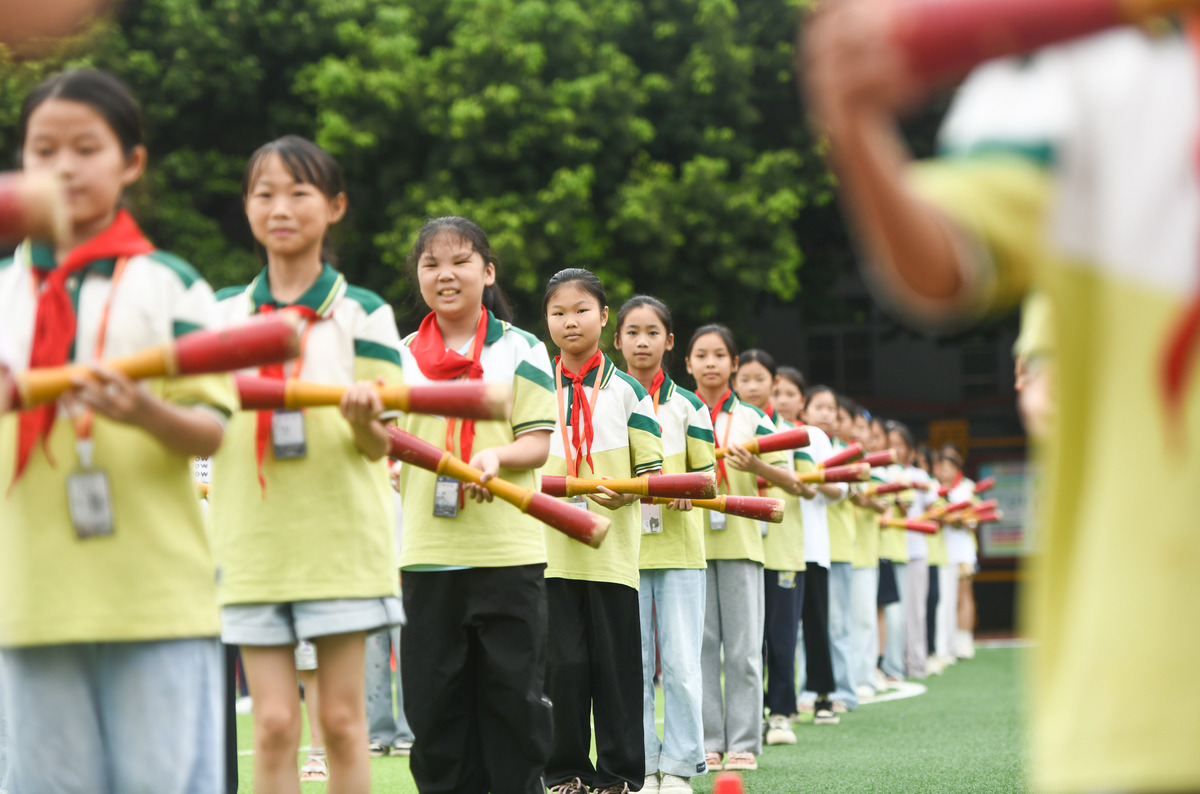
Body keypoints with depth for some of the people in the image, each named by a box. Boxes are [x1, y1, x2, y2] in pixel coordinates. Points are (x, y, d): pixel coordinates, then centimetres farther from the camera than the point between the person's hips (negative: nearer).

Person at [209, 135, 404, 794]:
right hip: (253, 539, 2)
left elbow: (378, 445, -1)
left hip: (339, 535, -2)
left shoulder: (361, 313, 2)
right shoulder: (221, 313, 9)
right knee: (274, 723, 0)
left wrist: (363, 418, -24)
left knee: (341, 717, 2)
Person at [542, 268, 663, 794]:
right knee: (563, 663, 1)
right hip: (551, 548, 2)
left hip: (612, 549, -1)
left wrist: (624, 492, -16)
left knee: (616, 662, 1)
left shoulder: (627, 391, 4)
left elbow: (652, 472, 3)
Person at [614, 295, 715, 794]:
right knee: (633, 665, 3)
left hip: (679, 549, -1)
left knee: (681, 664, -2)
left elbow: (706, 474, 7)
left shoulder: (687, 405, 6)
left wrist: (686, 490, -14)